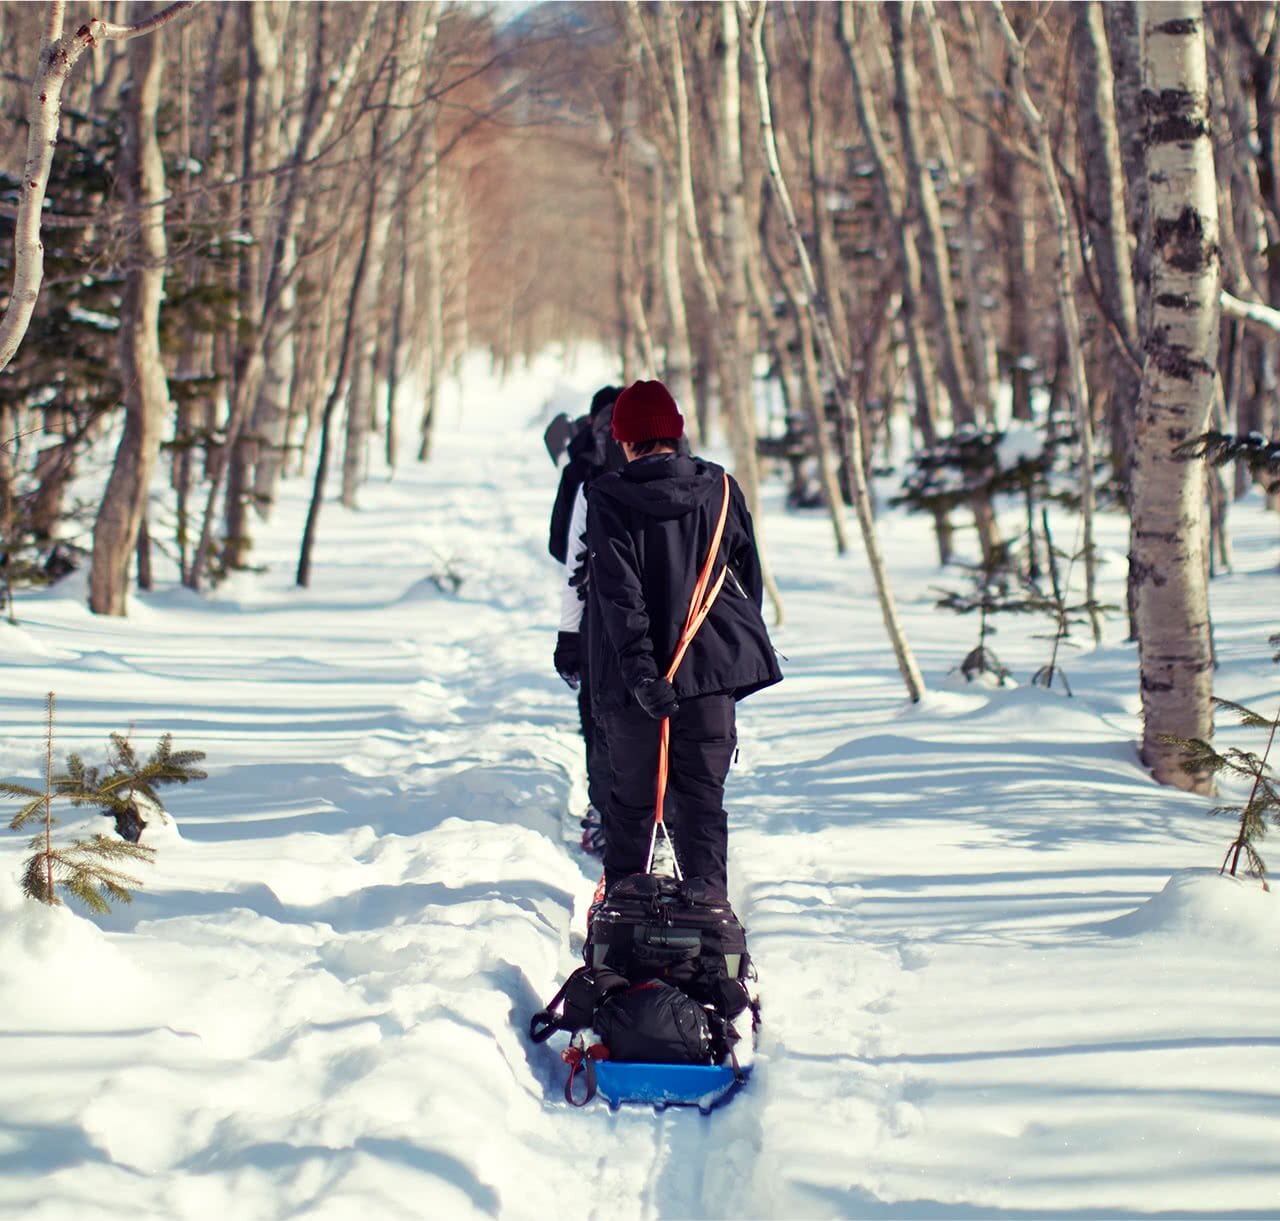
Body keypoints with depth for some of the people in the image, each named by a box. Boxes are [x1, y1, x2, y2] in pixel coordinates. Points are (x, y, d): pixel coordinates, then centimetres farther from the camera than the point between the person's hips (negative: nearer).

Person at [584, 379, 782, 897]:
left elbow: (618, 592, -15)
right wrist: (740, 642, 21)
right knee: (704, 797, 7)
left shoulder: (607, 499, -7)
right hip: (714, 663, 2)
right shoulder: (719, 489, 2)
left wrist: (639, 671, -18)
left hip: (639, 677, -2)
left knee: (633, 797, 12)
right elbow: (749, 577, 10)